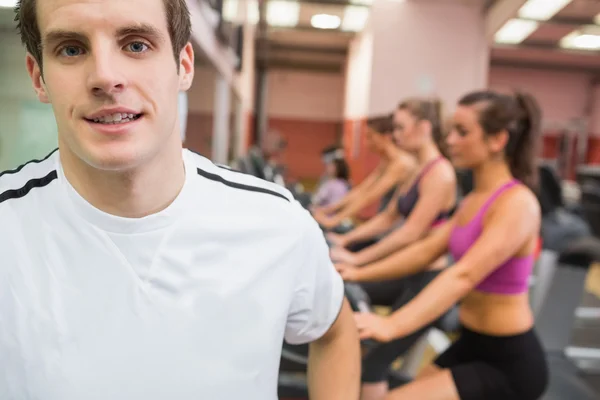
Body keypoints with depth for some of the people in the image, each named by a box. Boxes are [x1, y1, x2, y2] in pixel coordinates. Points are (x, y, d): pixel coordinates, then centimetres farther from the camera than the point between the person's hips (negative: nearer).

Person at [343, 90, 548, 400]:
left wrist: (392, 325, -44)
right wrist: (360, 273, 4)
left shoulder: (516, 203, -21)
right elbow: (428, 249, 7)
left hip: (509, 364, -8)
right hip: (472, 344, 8)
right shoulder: (476, 199, 6)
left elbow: (464, 275, -34)